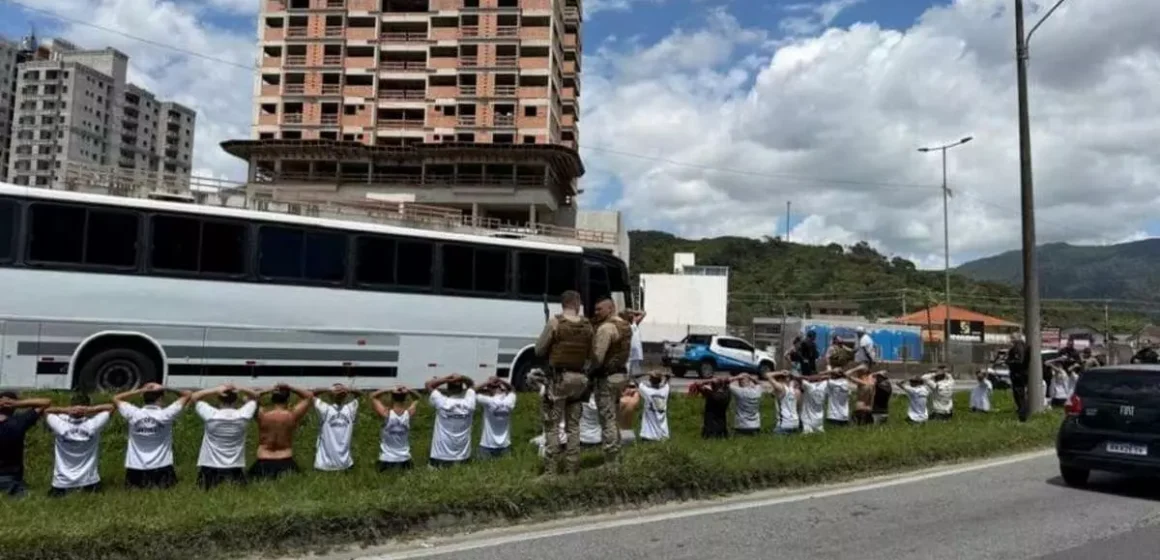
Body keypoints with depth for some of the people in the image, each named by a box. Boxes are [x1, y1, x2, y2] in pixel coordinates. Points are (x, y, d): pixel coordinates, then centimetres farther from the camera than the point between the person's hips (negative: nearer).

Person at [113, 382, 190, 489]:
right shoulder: (166, 414, -10)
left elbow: (115, 398, 14)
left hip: (135, 469, 2)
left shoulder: (133, 414, -5)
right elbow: (188, 394, 1)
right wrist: (165, 389, -3)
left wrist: (140, 391, 2)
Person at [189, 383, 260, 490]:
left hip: (210, 468, -1)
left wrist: (216, 390, -10)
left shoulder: (211, 415, -11)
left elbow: (193, 397, 4)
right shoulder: (243, 415, -6)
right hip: (235, 469, 1)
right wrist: (240, 390, -7)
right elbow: (255, 396, 11)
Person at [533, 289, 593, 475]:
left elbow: (539, 350, -5)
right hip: (579, 378, 4)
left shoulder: (554, 323, -10)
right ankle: (572, 466, 17)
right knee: (573, 425, 14)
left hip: (557, 378, -4)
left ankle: (551, 469, 0)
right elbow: (591, 355, 8)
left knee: (552, 425, 2)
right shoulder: (588, 327, 1)